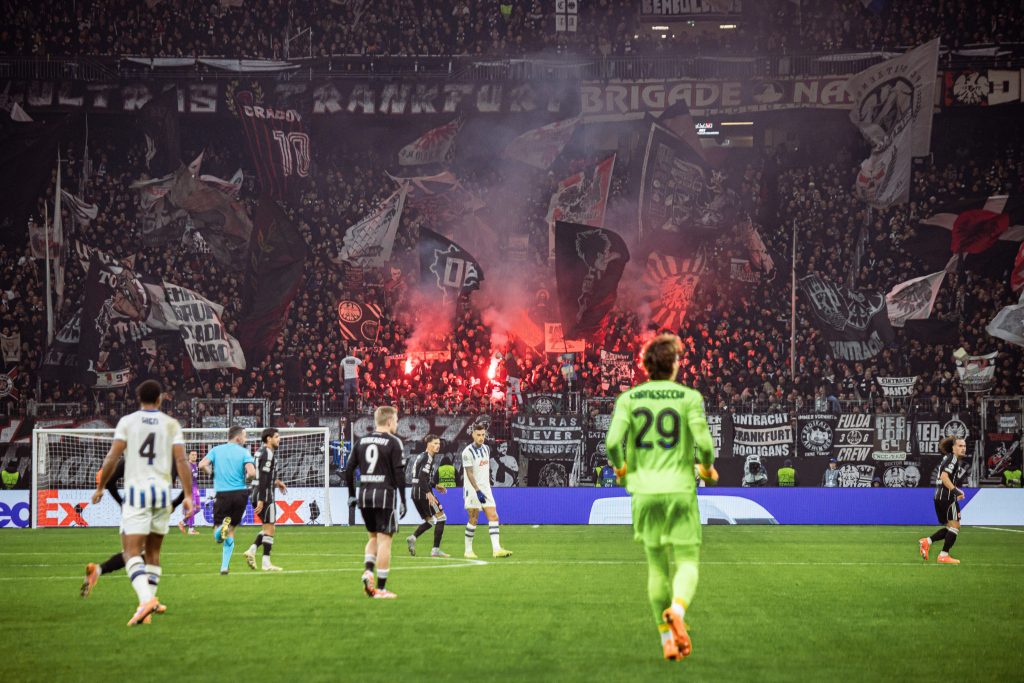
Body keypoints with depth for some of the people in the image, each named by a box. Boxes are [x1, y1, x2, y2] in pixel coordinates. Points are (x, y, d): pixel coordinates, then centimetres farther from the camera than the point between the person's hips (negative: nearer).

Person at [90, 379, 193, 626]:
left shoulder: (127, 422, 3)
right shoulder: (171, 424, 6)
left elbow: (112, 458, -3)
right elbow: (181, 461, -2)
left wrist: (100, 487, 8)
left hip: (136, 489, -3)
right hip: (163, 490, 3)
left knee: (132, 551, -8)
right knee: (153, 553, 13)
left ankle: (146, 598, -32)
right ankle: (147, 609, 11)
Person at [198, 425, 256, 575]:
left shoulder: (216, 450, 6)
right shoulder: (244, 452, -1)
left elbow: (202, 465, -7)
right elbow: (252, 473, -14)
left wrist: (211, 473, 13)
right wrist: (246, 479, 8)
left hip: (222, 494, 0)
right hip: (240, 493, 0)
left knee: (217, 537, 6)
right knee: (231, 532, 16)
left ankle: (221, 528, -31)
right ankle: (224, 567, 10)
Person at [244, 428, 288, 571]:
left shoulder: (261, 451, 15)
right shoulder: (268, 454, -15)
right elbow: (263, 478, -21)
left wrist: (276, 482, 29)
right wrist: (261, 500, -24)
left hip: (257, 494, 9)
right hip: (265, 495, -9)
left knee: (268, 527, 17)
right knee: (269, 528, -3)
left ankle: (251, 550, 4)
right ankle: (266, 563, -2)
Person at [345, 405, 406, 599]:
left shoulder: (361, 441, 10)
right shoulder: (393, 442, -6)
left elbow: (349, 469, 9)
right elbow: (399, 473, -10)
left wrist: (351, 495, 17)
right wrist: (403, 500, -6)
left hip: (365, 495, 5)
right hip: (385, 495, -5)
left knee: (373, 537, 21)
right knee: (384, 540, -1)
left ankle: (367, 570, -4)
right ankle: (381, 588, -1)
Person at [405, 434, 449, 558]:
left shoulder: (421, 456, 19)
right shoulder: (428, 457, -11)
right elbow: (422, 476, -23)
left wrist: (435, 486, 23)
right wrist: (429, 493, -28)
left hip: (415, 492, 9)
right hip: (423, 492, -9)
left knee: (429, 520, 17)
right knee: (441, 517, -3)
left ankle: (413, 537, -5)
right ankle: (436, 549, -7)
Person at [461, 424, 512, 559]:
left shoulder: (486, 448, 11)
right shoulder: (467, 452, -11)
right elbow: (469, 473, -16)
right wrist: (478, 491, -22)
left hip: (485, 488, 6)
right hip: (472, 489, -6)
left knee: (493, 516, -6)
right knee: (473, 520, -3)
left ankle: (496, 548, -12)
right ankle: (468, 550, 7)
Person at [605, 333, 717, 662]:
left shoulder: (628, 398, 3)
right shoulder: (689, 397, -2)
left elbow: (613, 441, -9)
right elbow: (703, 441, -12)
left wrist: (620, 467, 12)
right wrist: (707, 468, 9)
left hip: (645, 492, 2)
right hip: (680, 490, -2)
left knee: (657, 567, 13)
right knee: (686, 563, 2)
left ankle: (667, 638, 13)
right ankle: (677, 609, -30)